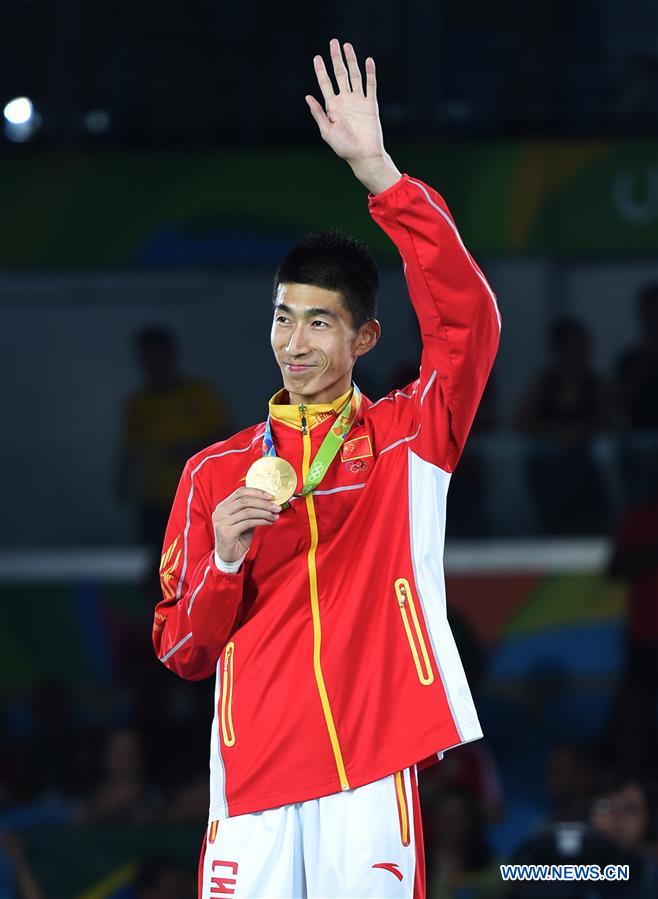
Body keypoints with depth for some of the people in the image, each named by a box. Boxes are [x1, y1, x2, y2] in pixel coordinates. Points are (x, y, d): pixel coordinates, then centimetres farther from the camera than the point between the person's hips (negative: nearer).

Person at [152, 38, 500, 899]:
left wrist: (378, 169, -15)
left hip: (373, 768, -2)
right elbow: (181, 652, 14)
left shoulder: (408, 438, 8)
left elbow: (467, 319, -9)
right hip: (251, 784, 2)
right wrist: (224, 560, -7)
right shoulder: (216, 472, 14)